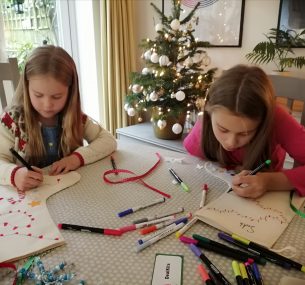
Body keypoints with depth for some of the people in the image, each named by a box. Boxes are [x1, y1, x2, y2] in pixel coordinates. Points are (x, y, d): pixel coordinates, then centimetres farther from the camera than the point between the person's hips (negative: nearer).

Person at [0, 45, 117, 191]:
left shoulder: (76, 118, -2)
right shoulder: (12, 120, -7)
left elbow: (109, 140, -3)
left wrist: (79, 157, -17)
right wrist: (14, 174, -31)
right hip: (31, 195, 0)